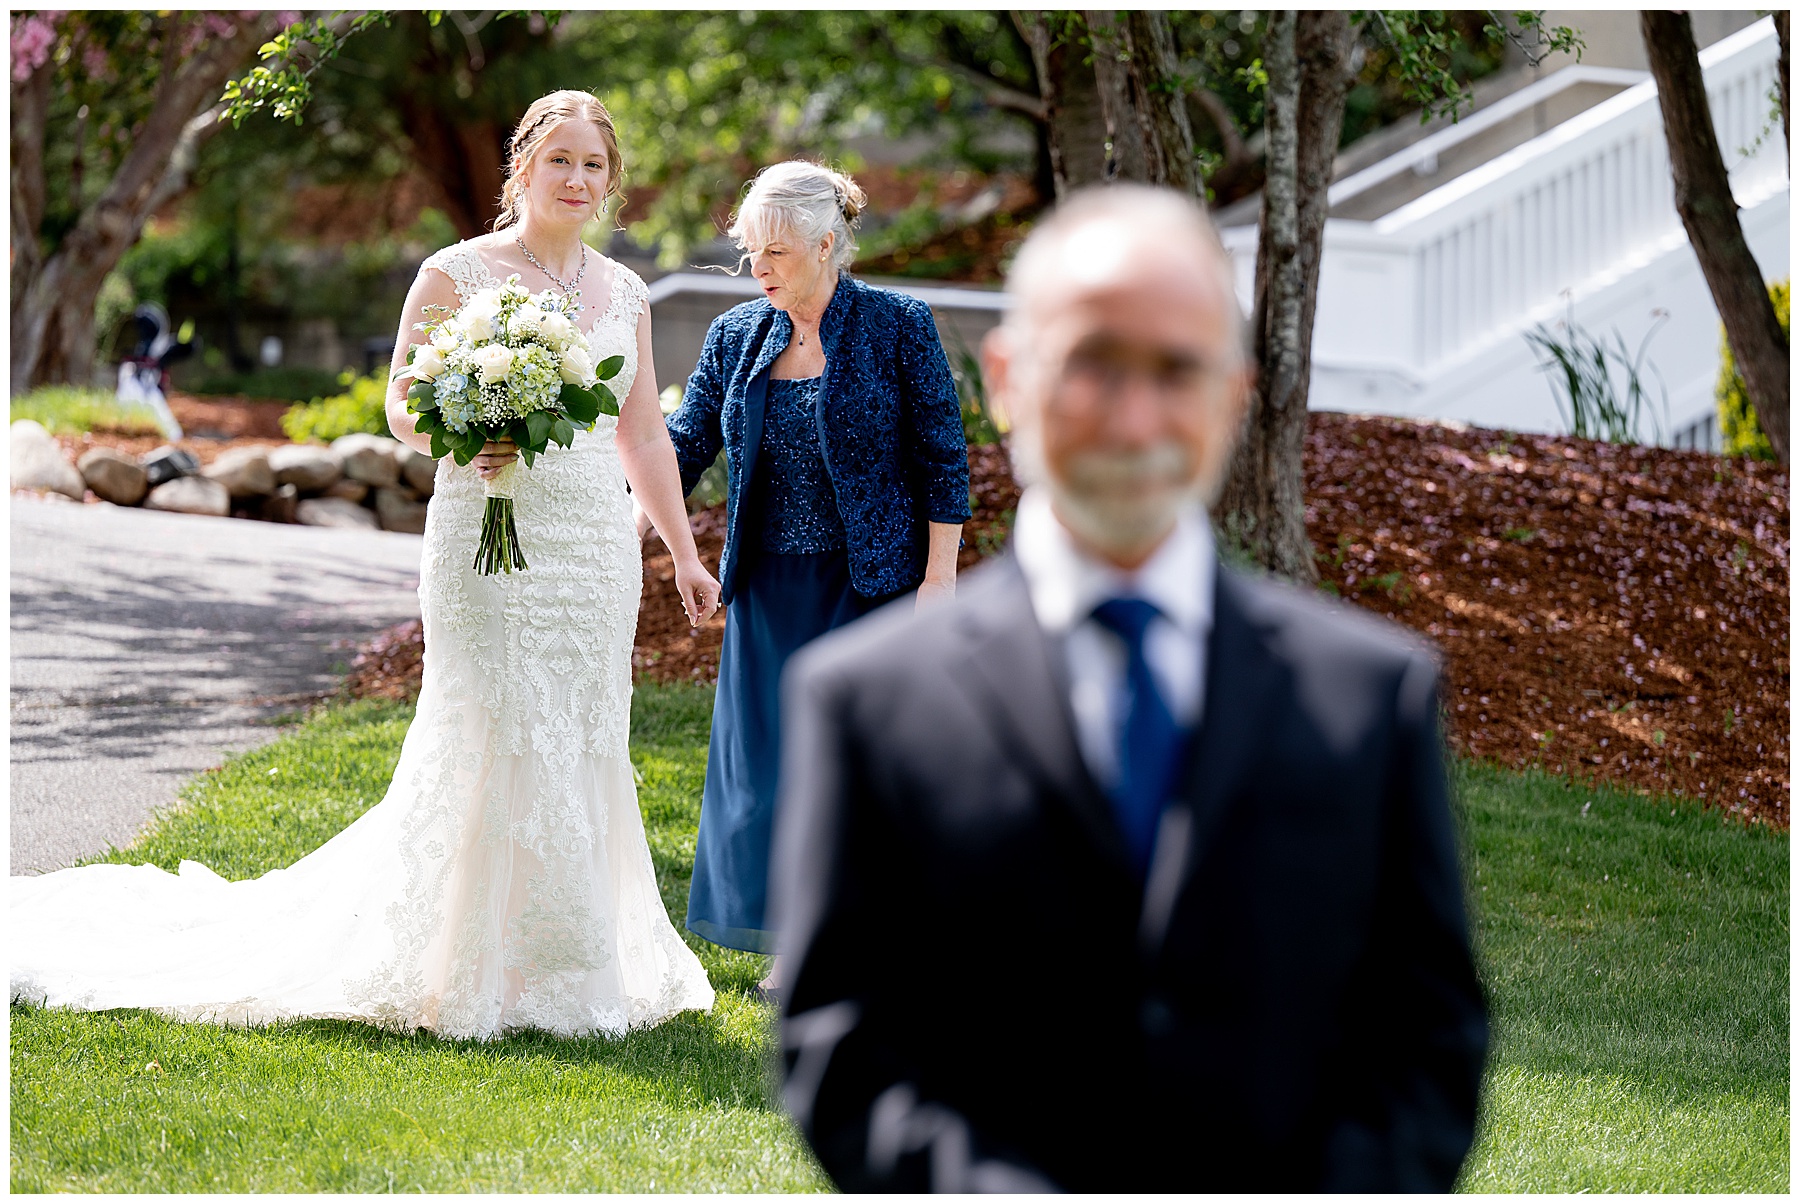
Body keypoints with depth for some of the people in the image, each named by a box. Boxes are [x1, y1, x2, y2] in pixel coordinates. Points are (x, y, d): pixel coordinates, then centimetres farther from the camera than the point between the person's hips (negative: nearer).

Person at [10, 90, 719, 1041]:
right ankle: (482, 975, -1)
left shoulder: (624, 291, 13)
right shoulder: (455, 275, -3)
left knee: (583, 756, 5)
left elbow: (644, 435, 17)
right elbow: (402, 408, -3)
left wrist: (685, 555, 15)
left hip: (598, 555, 5)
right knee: (502, 749, -8)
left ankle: (576, 972, 13)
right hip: (491, 545, -5)